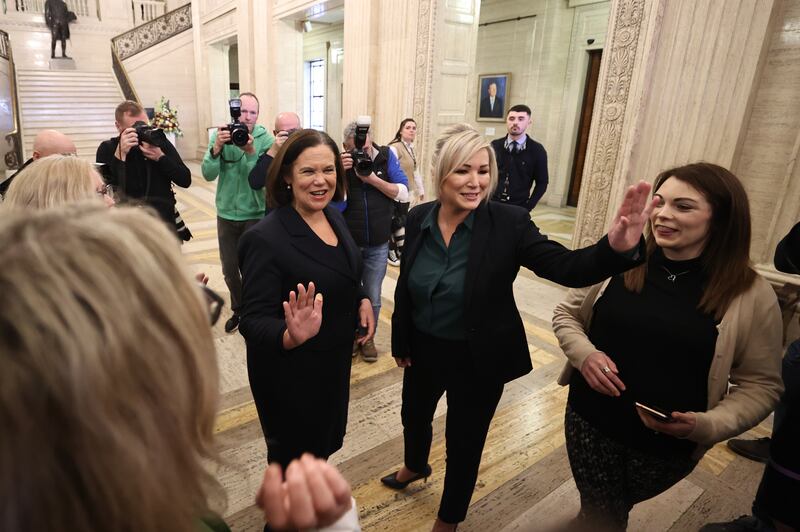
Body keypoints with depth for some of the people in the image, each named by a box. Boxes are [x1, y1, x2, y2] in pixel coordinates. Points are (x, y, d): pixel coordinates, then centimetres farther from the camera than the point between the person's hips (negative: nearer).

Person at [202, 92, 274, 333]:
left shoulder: (265, 139, -10)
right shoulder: (220, 136, -4)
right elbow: (208, 175, -13)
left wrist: (250, 152, -32)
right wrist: (217, 147, -28)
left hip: (255, 215, -3)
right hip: (226, 214, 3)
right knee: (229, 270, 16)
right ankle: (238, 309, 39)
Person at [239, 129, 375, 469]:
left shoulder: (334, 217, -3)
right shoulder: (266, 239, -26)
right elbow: (254, 322, -26)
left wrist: (362, 300, -6)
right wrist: (291, 337, -46)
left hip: (334, 363, 7)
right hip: (289, 375, -7)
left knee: (325, 443, 30)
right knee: (293, 456, 19)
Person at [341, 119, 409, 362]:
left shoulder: (386, 156, -4)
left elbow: (403, 193, -8)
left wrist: (373, 179, -19)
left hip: (378, 244, 1)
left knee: (373, 297, 11)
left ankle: (367, 338, 31)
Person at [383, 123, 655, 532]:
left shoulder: (509, 223, -20)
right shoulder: (418, 219, -10)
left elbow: (566, 267, -27)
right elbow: (406, 287, 0)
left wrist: (616, 247, -47)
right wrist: (400, 342, 7)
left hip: (478, 359, -3)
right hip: (423, 349, 4)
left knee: (464, 445, 17)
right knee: (414, 416, 29)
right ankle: (415, 466, 65)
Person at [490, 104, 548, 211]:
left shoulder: (537, 150, 0)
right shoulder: (495, 146, 3)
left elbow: (541, 182, 2)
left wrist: (528, 207, -5)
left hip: (519, 207, -1)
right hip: (492, 203, 1)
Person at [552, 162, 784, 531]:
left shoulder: (751, 295, -12)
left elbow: (761, 384, -5)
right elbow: (566, 313, 2)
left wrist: (706, 425, -21)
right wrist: (584, 353, -17)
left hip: (668, 445, 1)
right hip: (590, 421, 0)